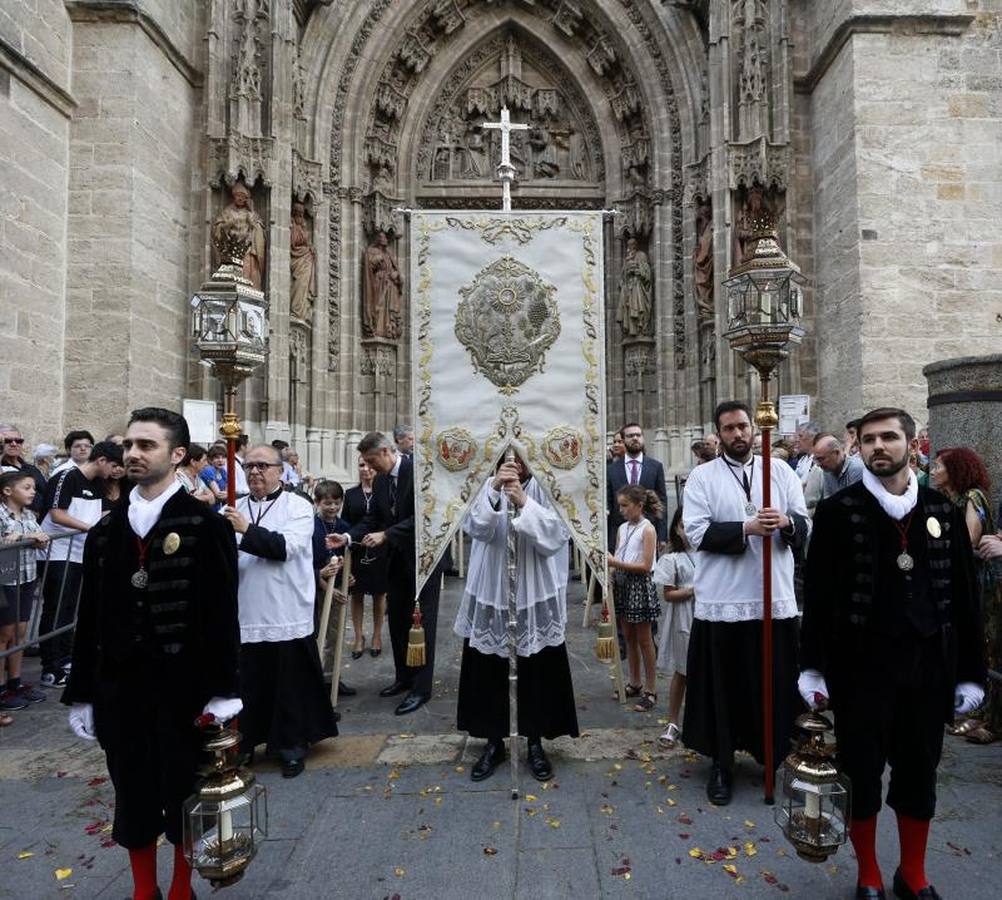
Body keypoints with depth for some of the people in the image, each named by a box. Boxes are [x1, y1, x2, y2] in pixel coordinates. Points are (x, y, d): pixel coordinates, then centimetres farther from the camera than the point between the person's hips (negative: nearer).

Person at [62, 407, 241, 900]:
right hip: (118, 687, 4)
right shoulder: (105, 531, 5)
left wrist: (222, 690, -12)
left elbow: (222, 613, -11)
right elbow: (90, 617, 7)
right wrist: (81, 693, 8)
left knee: (183, 791, 12)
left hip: (183, 686, -4)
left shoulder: (208, 526, -9)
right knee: (132, 794, 16)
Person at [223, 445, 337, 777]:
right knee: (247, 684, 12)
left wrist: (247, 530, -22)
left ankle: (292, 745, 24)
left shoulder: (297, 506, -2)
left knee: (289, 684, 7)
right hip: (245, 615, 3)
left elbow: (287, 546, -17)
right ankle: (243, 743, 31)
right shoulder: (234, 509, 11)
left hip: (287, 616, -3)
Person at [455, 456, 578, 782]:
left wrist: (525, 504, -25)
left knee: (538, 672, 8)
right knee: (489, 670, 10)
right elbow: (476, 528, -15)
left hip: (536, 594, -1)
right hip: (492, 592, 1)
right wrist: (494, 489, -29)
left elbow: (557, 535, -14)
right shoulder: (489, 487, 0)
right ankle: (493, 742, 27)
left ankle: (536, 743, 26)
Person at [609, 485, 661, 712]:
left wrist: (616, 563, -21)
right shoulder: (622, 528, 9)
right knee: (629, 638, 15)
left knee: (644, 640, 3)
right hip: (622, 584, 7)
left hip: (639, 585, -7)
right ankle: (635, 683, 28)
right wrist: (607, 561, -5)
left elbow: (646, 566, -18)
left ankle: (650, 690, 13)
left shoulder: (648, 529, -12)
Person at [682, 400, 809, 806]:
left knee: (775, 685, 12)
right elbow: (697, 532, -10)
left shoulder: (781, 471, 8)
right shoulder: (702, 477, 0)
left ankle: (776, 758, 32)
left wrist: (786, 522, -18)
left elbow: (804, 527, 5)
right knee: (723, 687, 7)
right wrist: (747, 528, -21)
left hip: (775, 598, 2)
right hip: (722, 600, -2)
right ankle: (722, 764, 23)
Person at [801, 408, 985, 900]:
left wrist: (970, 672, 5)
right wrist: (813, 668, -8)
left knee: (920, 772, 16)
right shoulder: (837, 511, -5)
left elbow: (963, 596, 7)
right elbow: (818, 595, -6)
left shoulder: (943, 511, 5)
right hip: (861, 665, -3)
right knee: (861, 771, 9)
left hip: (929, 665, 3)